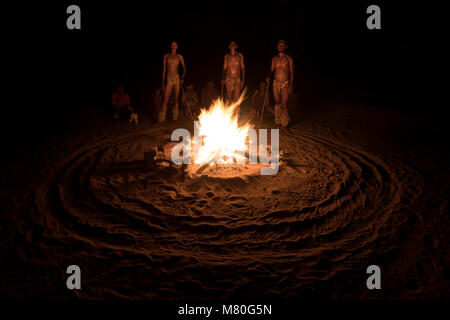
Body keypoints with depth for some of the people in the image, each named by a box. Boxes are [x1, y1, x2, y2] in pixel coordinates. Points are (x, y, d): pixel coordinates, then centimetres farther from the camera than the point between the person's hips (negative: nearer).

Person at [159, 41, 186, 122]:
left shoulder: (180, 57, 7)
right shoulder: (166, 56, 6)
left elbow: (184, 68, 15)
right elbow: (164, 70, 7)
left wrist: (182, 78, 0)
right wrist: (163, 83, 4)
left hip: (177, 79, 1)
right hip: (168, 79, -1)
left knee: (176, 99, 3)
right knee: (165, 100, -6)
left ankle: (175, 117, 14)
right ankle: (161, 118, -3)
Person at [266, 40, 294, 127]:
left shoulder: (289, 58, -1)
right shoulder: (274, 59, 10)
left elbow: (291, 72, -2)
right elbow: (271, 70, 15)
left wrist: (291, 85, -9)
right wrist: (269, 77, -7)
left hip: (285, 83, -4)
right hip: (276, 83, 4)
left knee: (284, 104, -9)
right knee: (277, 103, 10)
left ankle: (285, 123, 3)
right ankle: (277, 121, 22)